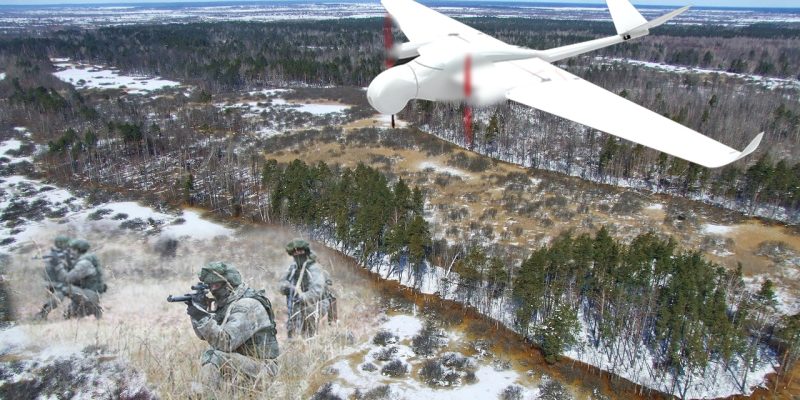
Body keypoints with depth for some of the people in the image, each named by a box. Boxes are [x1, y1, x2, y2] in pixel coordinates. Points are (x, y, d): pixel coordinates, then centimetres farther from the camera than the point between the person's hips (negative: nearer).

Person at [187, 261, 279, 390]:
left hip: (260, 368, -10)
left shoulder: (247, 305, -19)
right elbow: (204, 335, 11)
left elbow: (225, 342, -27)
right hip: (242, 361, 10)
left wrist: (202, 317, -30)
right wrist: (196, 314, -6)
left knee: (211, 357, -23)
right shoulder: (225, 302, 10)